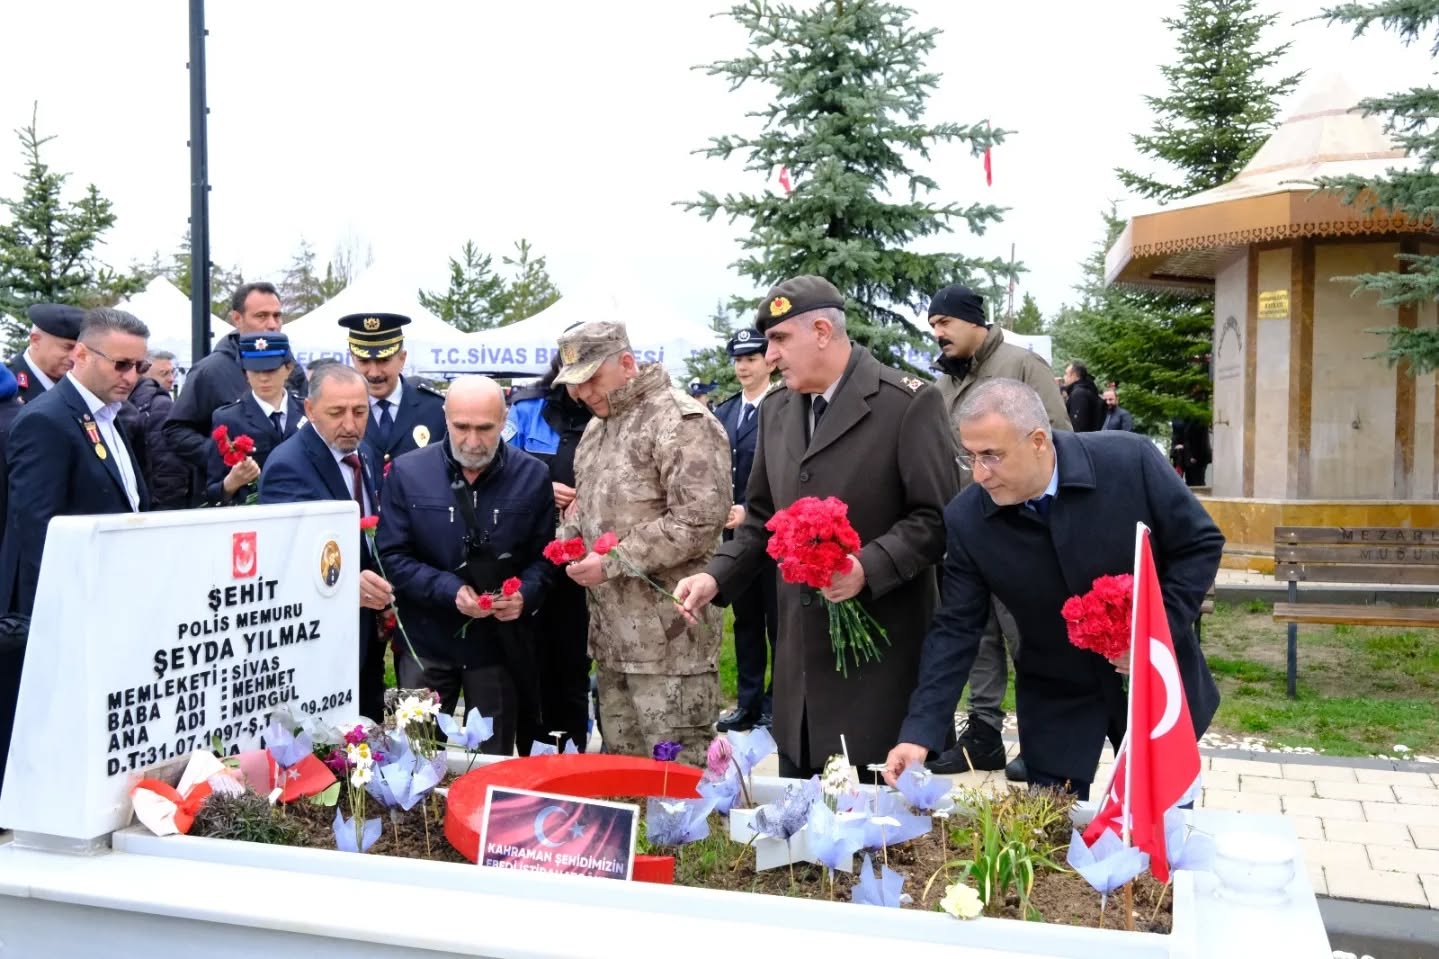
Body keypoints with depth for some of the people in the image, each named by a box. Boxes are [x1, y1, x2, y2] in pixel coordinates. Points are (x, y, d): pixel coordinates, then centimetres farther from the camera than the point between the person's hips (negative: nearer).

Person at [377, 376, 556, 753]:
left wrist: (525, 594, -17)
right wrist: (449, 590, -19)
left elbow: (545, 554, 3)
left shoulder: (532, 475, -2)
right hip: (426, 640, 0)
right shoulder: (407, 472, -6)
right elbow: (392, 556, -6)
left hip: (500, 642, 1)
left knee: (494, 762, 12)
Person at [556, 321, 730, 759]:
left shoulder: (681, 421, -13)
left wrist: (612, 562, -18)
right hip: (610, 632, 9)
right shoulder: (598, 426, 16)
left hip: (669, 637, -9)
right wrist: (570, 537, 4)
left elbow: (699, 520, -21)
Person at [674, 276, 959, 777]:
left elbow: (937, 517, -11)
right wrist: (717, 576, 2)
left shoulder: (908, 402, -10)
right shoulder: (776, 409, 11)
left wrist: (868, 568, -24)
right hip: (801, 651, 6)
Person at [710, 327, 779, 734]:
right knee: (745, 619, 13)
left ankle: (778, 702, 13)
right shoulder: (724, 412, 12)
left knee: (778, 620, 4)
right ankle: (748, 701, 21)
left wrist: (752, 512, -18)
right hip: (736, 531, 6)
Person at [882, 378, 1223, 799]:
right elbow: (955, 629, -12)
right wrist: (920, 732, -19)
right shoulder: (966, 520, -16)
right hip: (1055, 701, 1)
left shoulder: (1129, 461, -21)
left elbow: (1201, 544, -9)